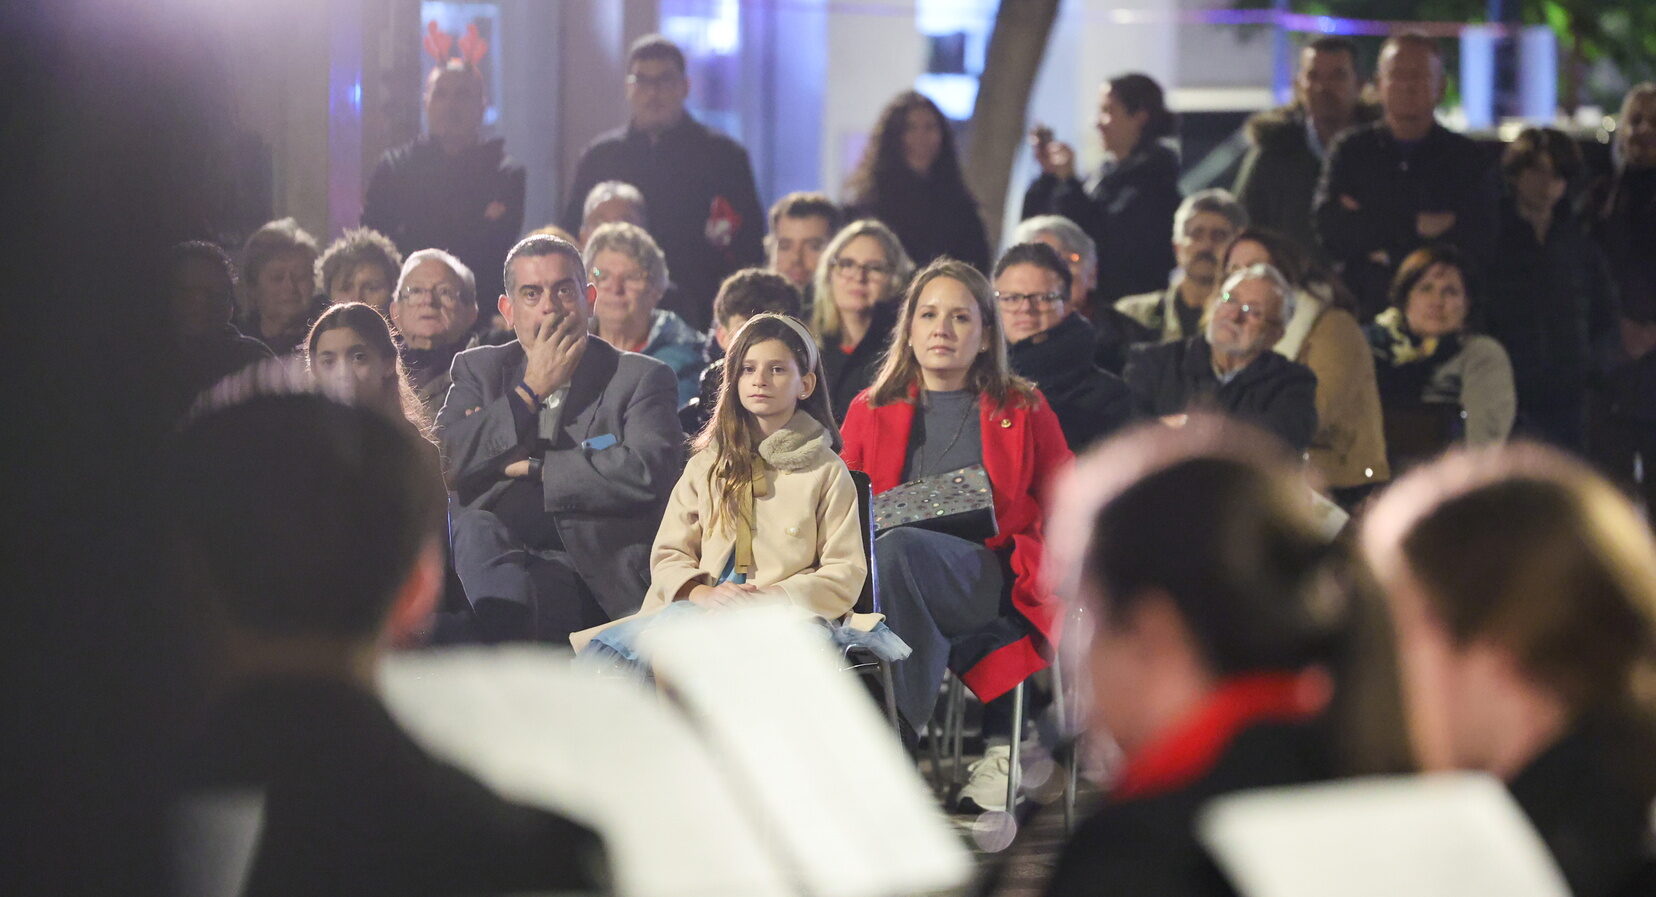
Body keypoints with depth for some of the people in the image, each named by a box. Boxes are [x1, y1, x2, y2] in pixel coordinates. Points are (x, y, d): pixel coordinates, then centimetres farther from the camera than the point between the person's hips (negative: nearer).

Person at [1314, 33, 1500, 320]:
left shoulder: (1467, 159, 8)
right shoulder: (1350, 152, 10)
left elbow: (1479, 248, -2)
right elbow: (1330, 232, -3)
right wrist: (1415, 226, -7)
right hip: (1363, 315, 0)